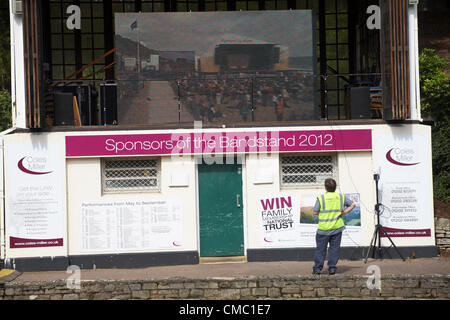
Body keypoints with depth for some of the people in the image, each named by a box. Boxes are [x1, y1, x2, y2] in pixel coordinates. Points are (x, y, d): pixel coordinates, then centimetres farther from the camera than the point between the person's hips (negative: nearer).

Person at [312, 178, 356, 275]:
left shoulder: (321, 198, -9)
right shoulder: (341, 197, 2)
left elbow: (315, 212, -6)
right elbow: (353, 205, 10)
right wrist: (344, 212, 5)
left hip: (323, 228, -2)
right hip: (337, 227, 2)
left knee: (320, 248, 6)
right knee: (334, 248, 9)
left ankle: (317, 268, 9)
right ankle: (332, 268, 8)